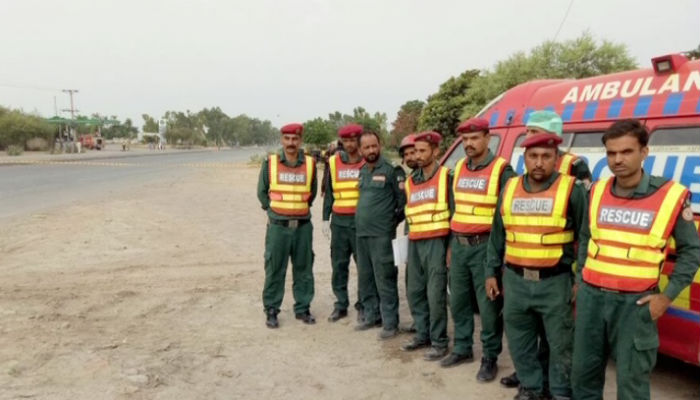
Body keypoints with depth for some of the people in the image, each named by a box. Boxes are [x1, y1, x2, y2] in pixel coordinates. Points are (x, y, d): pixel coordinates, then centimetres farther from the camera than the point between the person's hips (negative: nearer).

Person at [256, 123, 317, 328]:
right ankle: (271, 311, 15)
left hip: (303, 225, 2)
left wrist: (301, 209, 11)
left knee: (303, 269, 9)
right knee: (274, 270, 3)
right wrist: (273, 211, 8)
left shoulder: (310, 163, 2)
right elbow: (262, 192, 8)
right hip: (278, 226, -2)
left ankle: (302, 308, 22)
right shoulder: (270, 163, -2)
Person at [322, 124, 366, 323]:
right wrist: (325, 218, 8)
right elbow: (329, 192, 12)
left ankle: (363, 306, 14)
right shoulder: (334, 162, 7)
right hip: (339, 220, 3)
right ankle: (340, 305, 17)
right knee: (338, 264, 6)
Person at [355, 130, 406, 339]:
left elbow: (403, 199, -7)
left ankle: (390, 322, 2)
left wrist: (394, 220, -3)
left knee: (384, 279, -6)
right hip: (361, 233, 7)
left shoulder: (391, 170, -8)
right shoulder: (362, 171, 14)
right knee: (365, 278, 14)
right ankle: (371, 316, 26)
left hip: (382, 234, -7)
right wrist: (363, 220, 15)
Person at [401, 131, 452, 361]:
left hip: (436, 242, -7)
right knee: (414, 292, 12)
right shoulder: (411, 181, 15)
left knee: (435, 294, -5)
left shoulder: (446, 177, -4)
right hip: (414, 243, 7)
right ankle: (422, 335, 25)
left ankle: (439, 342, 6)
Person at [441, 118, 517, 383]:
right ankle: (462, 348, 31)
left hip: (485, 247, -7)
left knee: (488, 306, 2)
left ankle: (490, 358, 15)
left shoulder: (501, 169, -9)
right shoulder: (459, 168, 11)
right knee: (458, 301, 16)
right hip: (459, 245, 7)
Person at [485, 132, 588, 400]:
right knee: (519, 339, 15)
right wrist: (491, 272, 12)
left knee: (561, 343, 9)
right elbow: (497, 235, 13)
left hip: (555, 282, -4)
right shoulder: (509, 189, 6)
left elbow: (585, 238, -4)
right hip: (515, 280, 4)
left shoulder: (572, 190, -7)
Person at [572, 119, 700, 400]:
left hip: (635, 302, -4)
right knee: (583, 371, 15)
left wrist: (667, 296, -5)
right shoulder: (597, 191, 4)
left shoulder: (671, 195, -8)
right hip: (591, 295, 4)